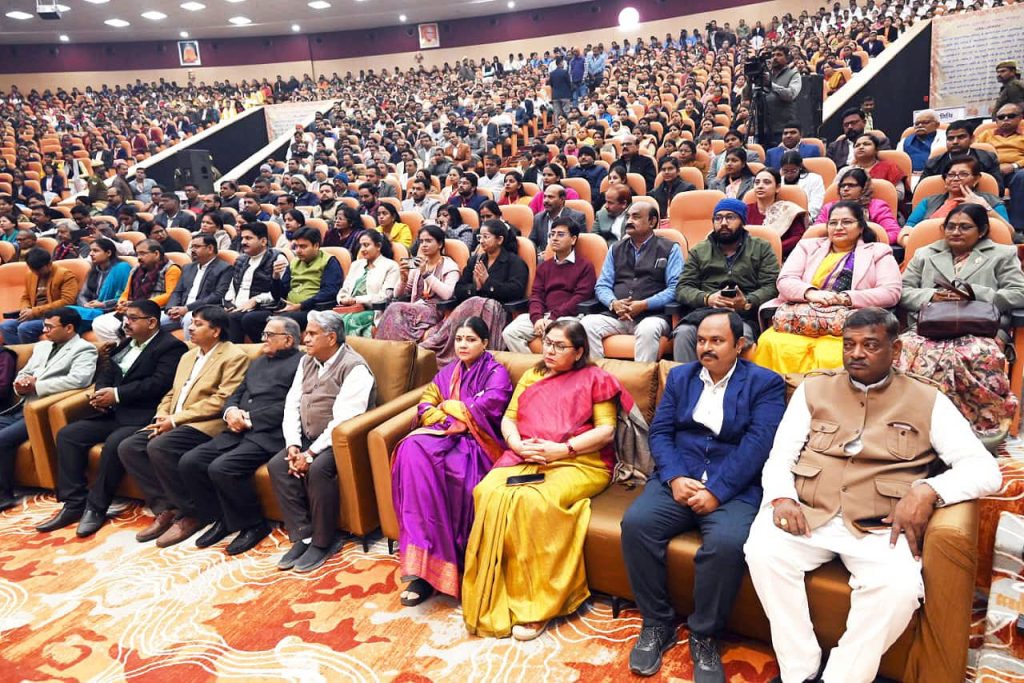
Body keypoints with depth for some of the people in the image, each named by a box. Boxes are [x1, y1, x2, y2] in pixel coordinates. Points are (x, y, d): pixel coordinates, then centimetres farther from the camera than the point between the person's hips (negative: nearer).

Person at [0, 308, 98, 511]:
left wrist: (36, 386, -13)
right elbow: (22, 373, 23)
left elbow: (77, 380, -21)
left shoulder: (84, 349, -4)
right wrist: (20, 384, -3)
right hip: (21, 407, 8)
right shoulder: (41, 346, 21)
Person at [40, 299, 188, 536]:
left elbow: (159, 383, -20)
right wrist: (101, 393, -5)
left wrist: (116, 394, -18)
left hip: (143, 416, -9)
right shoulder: (126, 343, 21)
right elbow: (106, 373, 18)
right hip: (114, 413, 9)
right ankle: (74, 503, -5)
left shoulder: (171, 346, -7)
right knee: (67, 434, -6)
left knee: (114, 443, -33)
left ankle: (96, 507, -16)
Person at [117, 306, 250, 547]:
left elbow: (221, 400, -15)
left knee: (159, 447, -30)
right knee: (128, 447, -11)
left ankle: (191, 514, -14)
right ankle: (165, 508, -5)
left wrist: (175, 419, -16)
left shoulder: (234, 357, -6)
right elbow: (172, 393, 23)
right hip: (173, 423, 9)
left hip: (204, 424, -9)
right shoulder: (188, 356, 23)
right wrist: (161, 416, 1)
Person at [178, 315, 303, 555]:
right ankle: (222, 518, 9)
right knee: (188, 462, -7)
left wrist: (249, 418, -13)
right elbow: (236, 394, 23)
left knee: (221, 468, -27)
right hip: (238, 432, 8)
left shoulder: (300, 364, -3)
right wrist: (231, 411, -1)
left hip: (268, 435, -8)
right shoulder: (258, 362, 25)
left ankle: (253, 524, -6)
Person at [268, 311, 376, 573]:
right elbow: (292, 404, 7)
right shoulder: (307, 362, 11)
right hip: (308, 438, 8)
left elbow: (343, 419, -23)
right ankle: (302, 536, -9)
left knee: (318, 469, -31)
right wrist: (293, 445, -7)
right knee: (277, 465, -15)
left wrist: (311, 453, -23)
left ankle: (321, 543, -14)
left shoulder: (354, 368, -15)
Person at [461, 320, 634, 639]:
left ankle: (536, 606, -23)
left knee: (534, 500, -35)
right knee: (489, 493, -28)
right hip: (525, 459, 5)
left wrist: (562, 449, -12)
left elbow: (607, 430, -1)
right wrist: (516, 444, -4)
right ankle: (492, 599, -23)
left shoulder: (594, 379, 10)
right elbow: (508, 418, 19)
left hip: (579, 462, -4)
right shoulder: (531, 376, 25)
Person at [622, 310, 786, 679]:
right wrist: (674, 477, -12)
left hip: (733, 487, -3)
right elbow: (659, 432, 7)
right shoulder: (679, 376, 15)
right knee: (635, 523, -24)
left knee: (727, 542, -33)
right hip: (678, 478, 3)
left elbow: (758, 444, -9)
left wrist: (717, 491, -20)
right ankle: (658, 623, -4)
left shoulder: (766, 383, 3)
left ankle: (704, 635, -7)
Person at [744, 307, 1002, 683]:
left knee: (900, 586, -31)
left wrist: (928, 490, -19)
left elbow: (985, 469, 0)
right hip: (808, 515, 1)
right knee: (762, 551, -27)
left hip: (879, 528, -1)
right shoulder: (814, 389, 13)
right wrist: (781, 496, -13)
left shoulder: (928, 401, 8)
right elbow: (780, 455, 9)